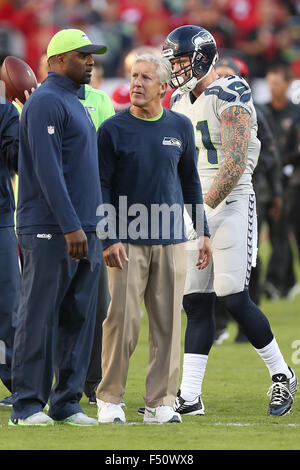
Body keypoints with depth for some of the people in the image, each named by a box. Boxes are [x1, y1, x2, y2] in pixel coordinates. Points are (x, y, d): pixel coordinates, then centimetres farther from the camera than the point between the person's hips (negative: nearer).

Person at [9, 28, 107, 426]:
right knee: (40, 318, -5)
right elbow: (48, 169, -18)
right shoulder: (46, 102, -10)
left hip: (83, 232, 9)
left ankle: (67, 401, 12)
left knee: (79, 319, 8)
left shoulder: (75, 103, 20)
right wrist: (70, 227, -23)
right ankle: (27, 405, -2)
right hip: (49, 231, -9)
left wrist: (91, 227, 18)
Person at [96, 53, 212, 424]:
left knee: (167, 322, 2)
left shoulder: (180, 127, 9)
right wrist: (109, 238, -10)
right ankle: (109, 399, 3)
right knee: (122, 318, -8)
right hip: (127, 241, -3)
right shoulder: (113, 129, -1)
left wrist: (204, 232, 14)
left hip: (171, 241, 3)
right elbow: (101, 187, -2)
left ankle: (160, 403, 7)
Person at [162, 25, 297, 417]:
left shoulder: (230, 99, -12)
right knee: (196, 302, 4)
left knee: (234, 299, -11)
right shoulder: (181, 103, 14)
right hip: (197, 209, 8)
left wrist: (203, 208, -19)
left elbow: (233, 165, -19)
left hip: (230, 205, -8)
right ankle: (189, 396, 4)